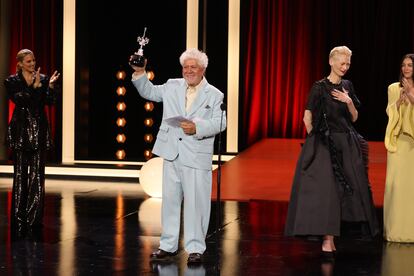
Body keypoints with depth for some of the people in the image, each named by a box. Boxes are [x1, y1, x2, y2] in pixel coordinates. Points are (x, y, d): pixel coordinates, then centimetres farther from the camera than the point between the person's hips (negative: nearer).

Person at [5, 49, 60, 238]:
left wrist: (50, 86, -15)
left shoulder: (43, 79, 10)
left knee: (37, 174, -2)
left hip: (39, 131, 2)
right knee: (20, 174, -4)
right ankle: (19, 220, 0)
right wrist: (34, 86, -19)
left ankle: (34, 219, 3)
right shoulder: (12, 81, 4)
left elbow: (49, 102, 0)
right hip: (21, 131, -2)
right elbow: (19, 100, -12)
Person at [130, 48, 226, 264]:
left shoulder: (214, 95, 1)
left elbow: (220, 122, -8)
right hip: (171, 155, 4)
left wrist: (197, 128, -21)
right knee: (170, 200, 9)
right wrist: (139, 73, 8)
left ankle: (195, 248, 8)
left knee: (195, 203, -2)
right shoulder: (172, 86, 12)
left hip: (196, 157, -4)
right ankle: (168, 245, 19)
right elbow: (149, 92, 22)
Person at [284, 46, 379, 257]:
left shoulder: (347, 86, 11)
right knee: (326, 189, -10)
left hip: (347, 144, 6)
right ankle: (328, 239, -9)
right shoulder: (320, 87, -6)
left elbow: (354, 118, 11)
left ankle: (330, 234, 16)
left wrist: (349, 102, -6)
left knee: (350, 188, 5)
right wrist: (317, 140, -2)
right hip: (325, 145, -6)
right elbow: (307, 118, -6)